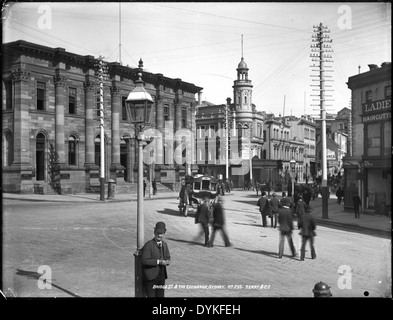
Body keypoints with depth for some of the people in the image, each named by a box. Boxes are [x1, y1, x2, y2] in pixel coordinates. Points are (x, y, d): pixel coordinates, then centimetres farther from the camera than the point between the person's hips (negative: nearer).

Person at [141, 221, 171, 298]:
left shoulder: (164, 244, 8)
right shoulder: (148, 245, -14)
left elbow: (168, 257, 17)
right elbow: (145, 260, -20)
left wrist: (167, 261, -6)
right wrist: (158, 261, -24)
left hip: (161, 276, 6)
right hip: (151, 277, -6)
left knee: (160, 295, 11)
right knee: (151, 295, -2)